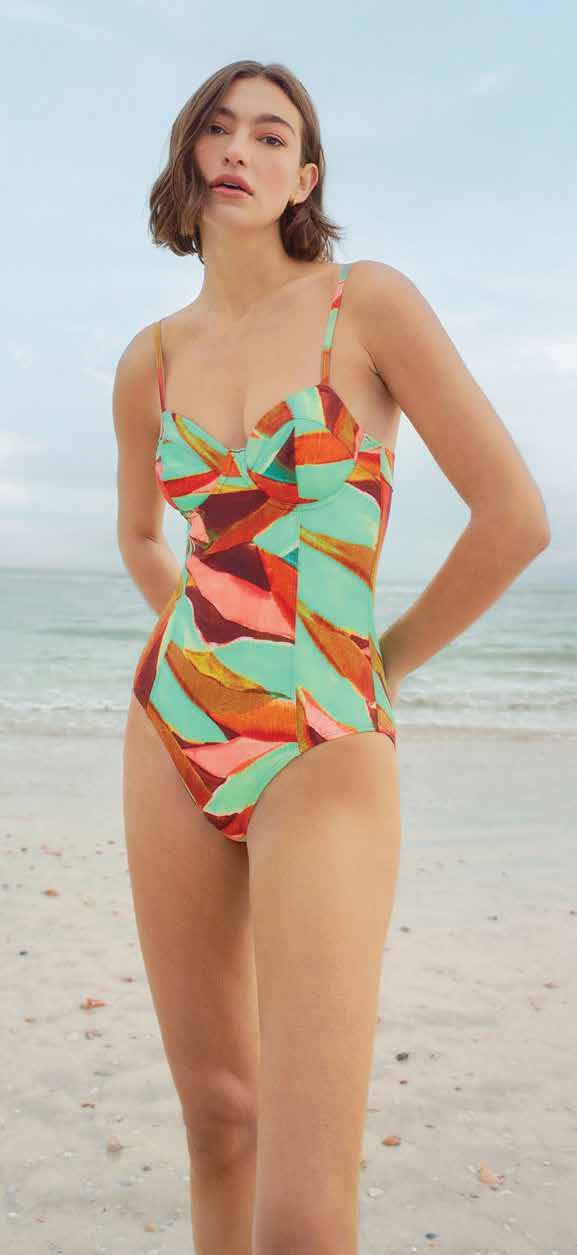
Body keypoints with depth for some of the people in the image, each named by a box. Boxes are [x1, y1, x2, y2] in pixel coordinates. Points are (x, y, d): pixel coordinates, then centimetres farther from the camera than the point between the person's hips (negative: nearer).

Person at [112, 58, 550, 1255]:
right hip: (173, 742, 5)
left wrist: (382, 661, 1)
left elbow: (518, 515, -8)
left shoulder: (372, 302, -5)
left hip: (322, 760, -4)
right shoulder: (152, 359, 8)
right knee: (218, 1121, 16)